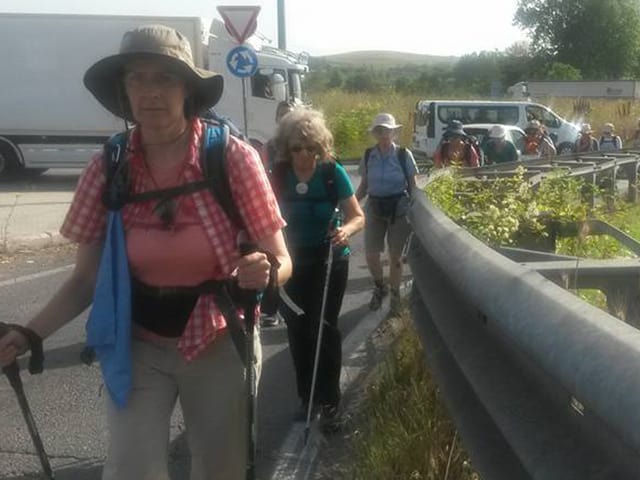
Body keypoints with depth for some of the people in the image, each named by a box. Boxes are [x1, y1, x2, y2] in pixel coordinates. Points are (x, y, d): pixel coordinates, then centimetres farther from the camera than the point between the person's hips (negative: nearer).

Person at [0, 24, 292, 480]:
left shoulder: (234, 158, -16)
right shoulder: (107, 168, -10)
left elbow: (281, 262, -10)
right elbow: (87, 277, -2)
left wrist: (262, 271, -32)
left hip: (218, 343, 0)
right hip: (138, 345, 1)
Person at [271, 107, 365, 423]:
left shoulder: (332, 172, -13)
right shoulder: (278, 175, -8)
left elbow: (358, 217, -12)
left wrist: (346, 230, -34)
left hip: (329, 261, -2)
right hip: (292, 263, 3)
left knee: (324, 328, -2)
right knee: (298, 330, 9)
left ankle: (329, 398, 13)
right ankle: (306, 397, 23)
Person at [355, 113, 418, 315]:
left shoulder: (404, 155, -8)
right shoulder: (368, 156, -1)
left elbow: (413, 186, -2)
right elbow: (363, 186, 7)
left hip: (399, 208, -2)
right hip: (374, 208, 2)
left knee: (395, 255, 6)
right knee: (371, 255, 2)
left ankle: (395, 295, 26)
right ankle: (380, 287, 31)